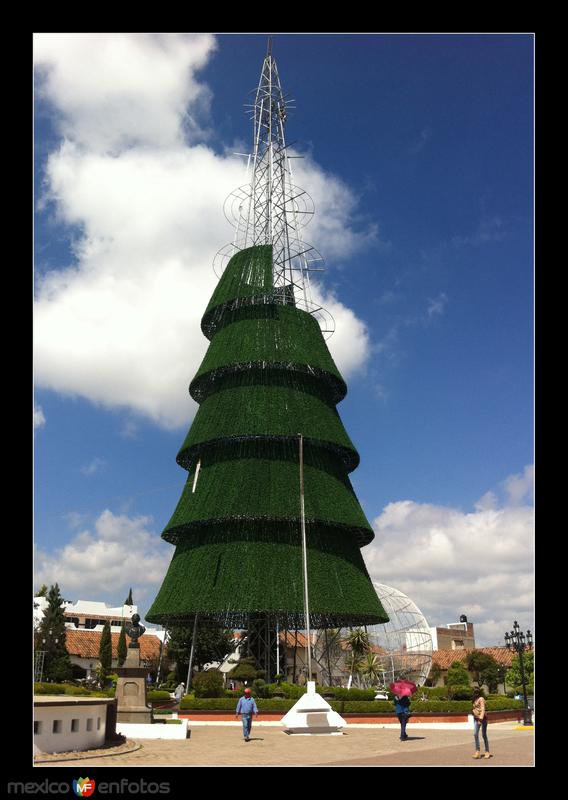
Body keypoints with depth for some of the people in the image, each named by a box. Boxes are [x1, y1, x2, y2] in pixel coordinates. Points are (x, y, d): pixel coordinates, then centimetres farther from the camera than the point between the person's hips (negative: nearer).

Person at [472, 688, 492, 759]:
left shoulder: (481, 699, -9)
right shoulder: (475, 700, 14)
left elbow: (483, 709, -18)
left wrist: (480, 718, -26)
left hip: (482, 718, -6)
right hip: (476, 718, 6)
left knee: (484, 735, 1)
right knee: (475, 734, -6)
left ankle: (487, 752, 13)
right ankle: (477, 751, -4)